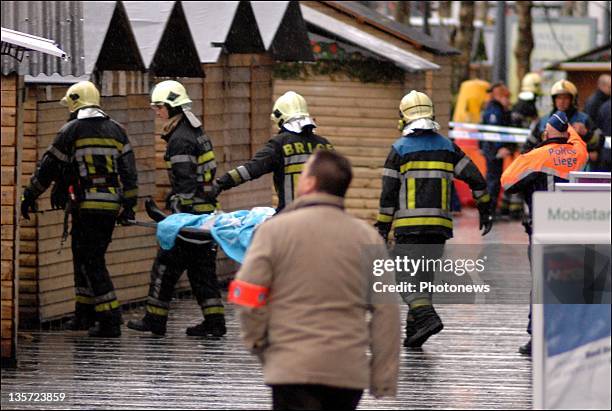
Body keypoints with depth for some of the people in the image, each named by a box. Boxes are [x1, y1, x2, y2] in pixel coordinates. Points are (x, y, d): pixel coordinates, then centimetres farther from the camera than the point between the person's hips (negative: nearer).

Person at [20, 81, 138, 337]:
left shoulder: (71, 131, -2)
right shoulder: (116, 131, 13)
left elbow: (49, 167, 2)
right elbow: (129, 170, 10)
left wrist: (30, 196, 12)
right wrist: (129, 204, 13)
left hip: (86, 205, -6)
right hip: (111, 206, 6)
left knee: (90, 262, -4)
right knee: (85, 257, 19)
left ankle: (110, 322, -10)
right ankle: (85, 313, 23)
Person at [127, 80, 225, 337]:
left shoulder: (180, 140, -15)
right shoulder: (196, 133, 16)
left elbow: (185, 182, -21)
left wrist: (179, 214, -22)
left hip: (190, 210, -9)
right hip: (206, 210, 9)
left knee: (166, 263, 0)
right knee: (201, 266, 10)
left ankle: (155, 318, 6)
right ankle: (214, 321, 7)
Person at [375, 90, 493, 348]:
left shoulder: (400, 149, -3)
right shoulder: (447, 147, 9)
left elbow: (388, 193, -4)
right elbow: (475, 178, 7)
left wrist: (383, 227, 2)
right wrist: (485, 209, 17)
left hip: (409, 223, -4)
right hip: (439, 223, 4)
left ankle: (426, 316, -24)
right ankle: (413, 334, 13)